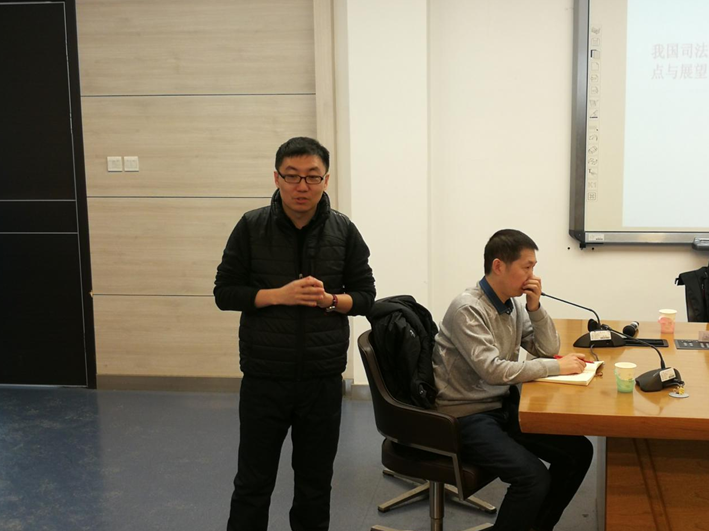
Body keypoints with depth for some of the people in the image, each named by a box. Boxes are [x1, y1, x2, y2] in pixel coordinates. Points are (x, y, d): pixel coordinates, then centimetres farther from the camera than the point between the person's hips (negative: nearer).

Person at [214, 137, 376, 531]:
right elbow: (225, 292, -3)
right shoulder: (251, 227, -4)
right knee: (253, 483, 11)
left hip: (323, 379, 1)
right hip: (264, 377, -1)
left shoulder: (344, 231, -2)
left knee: (316, 482, 15)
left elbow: (365, 296, 4)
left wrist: (329, 300, -17)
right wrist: (280, 295, -17)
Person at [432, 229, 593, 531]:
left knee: (578, 451, 0)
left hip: (504, 405, 8)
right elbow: (493, 370, -28)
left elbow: (548, 349, 8)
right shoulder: (467, 309, -20)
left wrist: (535, 307, -8)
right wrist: (557, 367, -23)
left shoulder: (514, 305, 5)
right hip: (468, 416, -8)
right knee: (534, 477, -25)